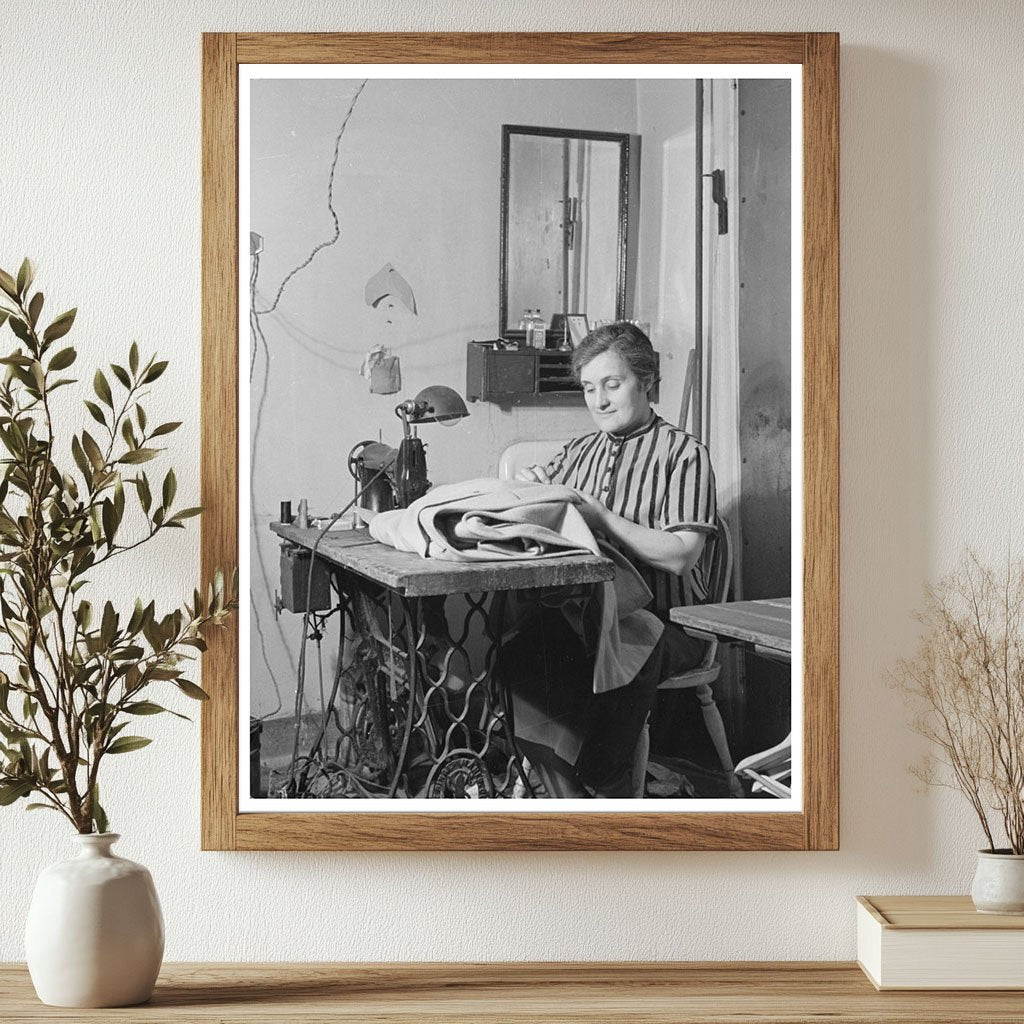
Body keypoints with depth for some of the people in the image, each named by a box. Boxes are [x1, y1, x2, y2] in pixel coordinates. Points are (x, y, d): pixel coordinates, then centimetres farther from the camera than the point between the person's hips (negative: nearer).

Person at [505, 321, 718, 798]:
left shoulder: (683, 453, 1)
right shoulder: (579, 451, 20)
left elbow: (679, 555, -12)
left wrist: (598, 516, -17)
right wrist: (527, 486, -6)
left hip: (664, 620, -5)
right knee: (517, 646, -25)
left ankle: (603, 785, -16)